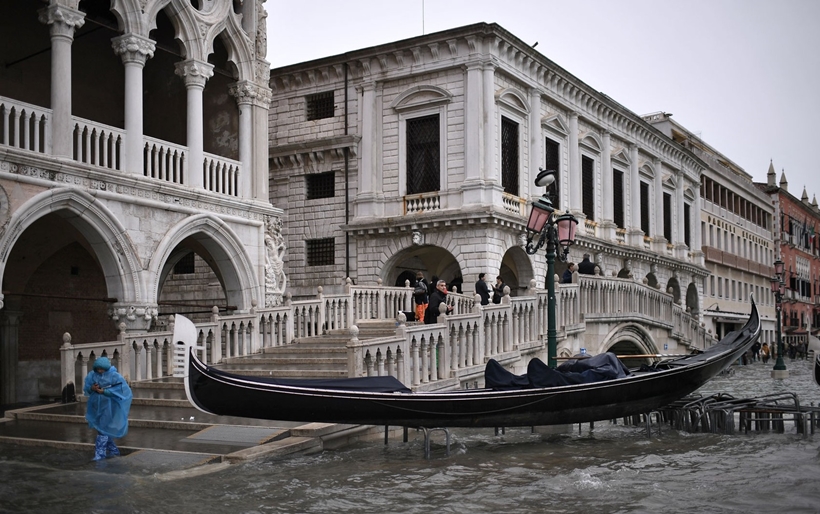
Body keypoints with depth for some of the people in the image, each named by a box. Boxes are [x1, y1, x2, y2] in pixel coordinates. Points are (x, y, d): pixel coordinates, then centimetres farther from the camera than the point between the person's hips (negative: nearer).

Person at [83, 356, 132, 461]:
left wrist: (104, 391, -24)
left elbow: (121, 389, -18)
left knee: (103, 429, -6)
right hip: (96, 406, 6)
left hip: (108, 406, -6)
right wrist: (92, 388, -19)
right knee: (102, 429, 16)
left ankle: (100, 453, 1)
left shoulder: (114, 376, -15)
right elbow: (86, 388, 4)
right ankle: (113, 450, 30)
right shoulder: (92, 375, -1)